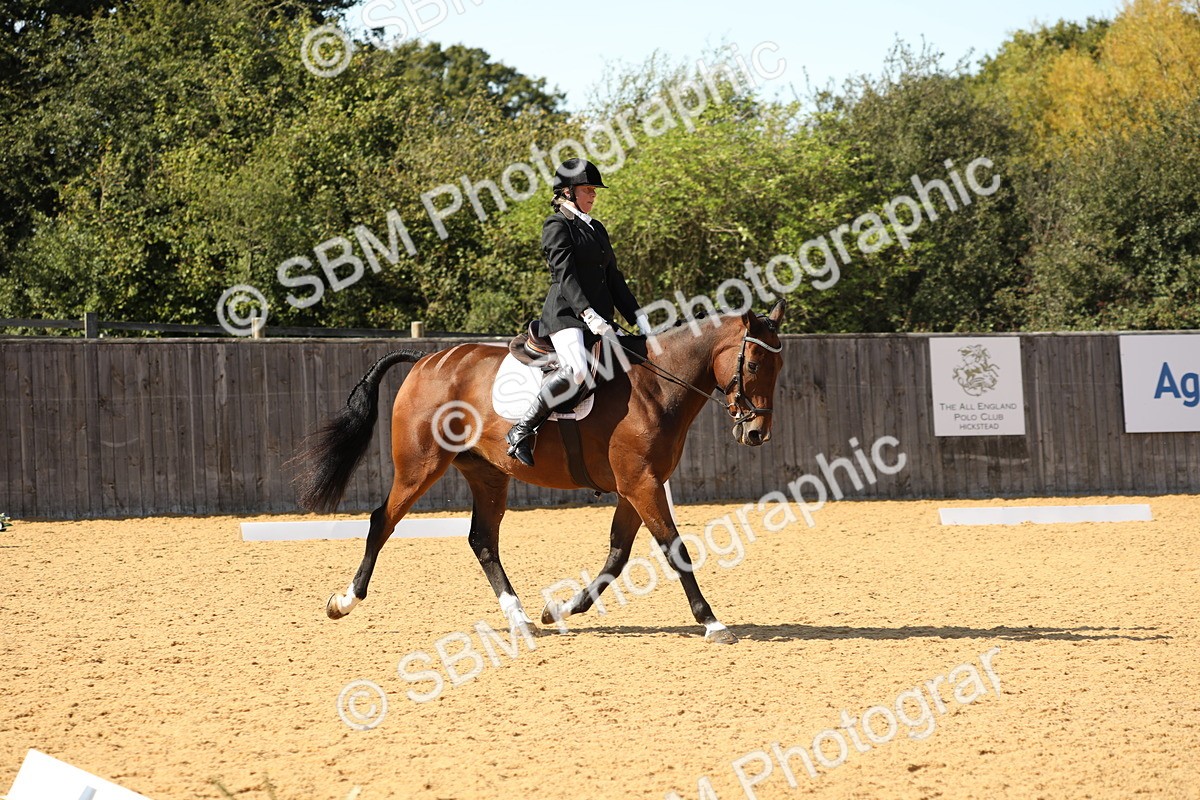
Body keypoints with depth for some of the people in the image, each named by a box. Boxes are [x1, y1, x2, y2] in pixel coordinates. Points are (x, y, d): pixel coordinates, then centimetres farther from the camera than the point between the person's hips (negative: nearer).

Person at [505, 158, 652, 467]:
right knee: (576, 369, -32)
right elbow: (565, 275, -15)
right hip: (566, 314, -9)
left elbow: (614, 278, 23)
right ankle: (522, 431, -25)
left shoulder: (597, 229, 23)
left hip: (599, 318, 9)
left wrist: (638, 318, 12)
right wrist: (588, 314, -27)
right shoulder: (557, 226, -2)